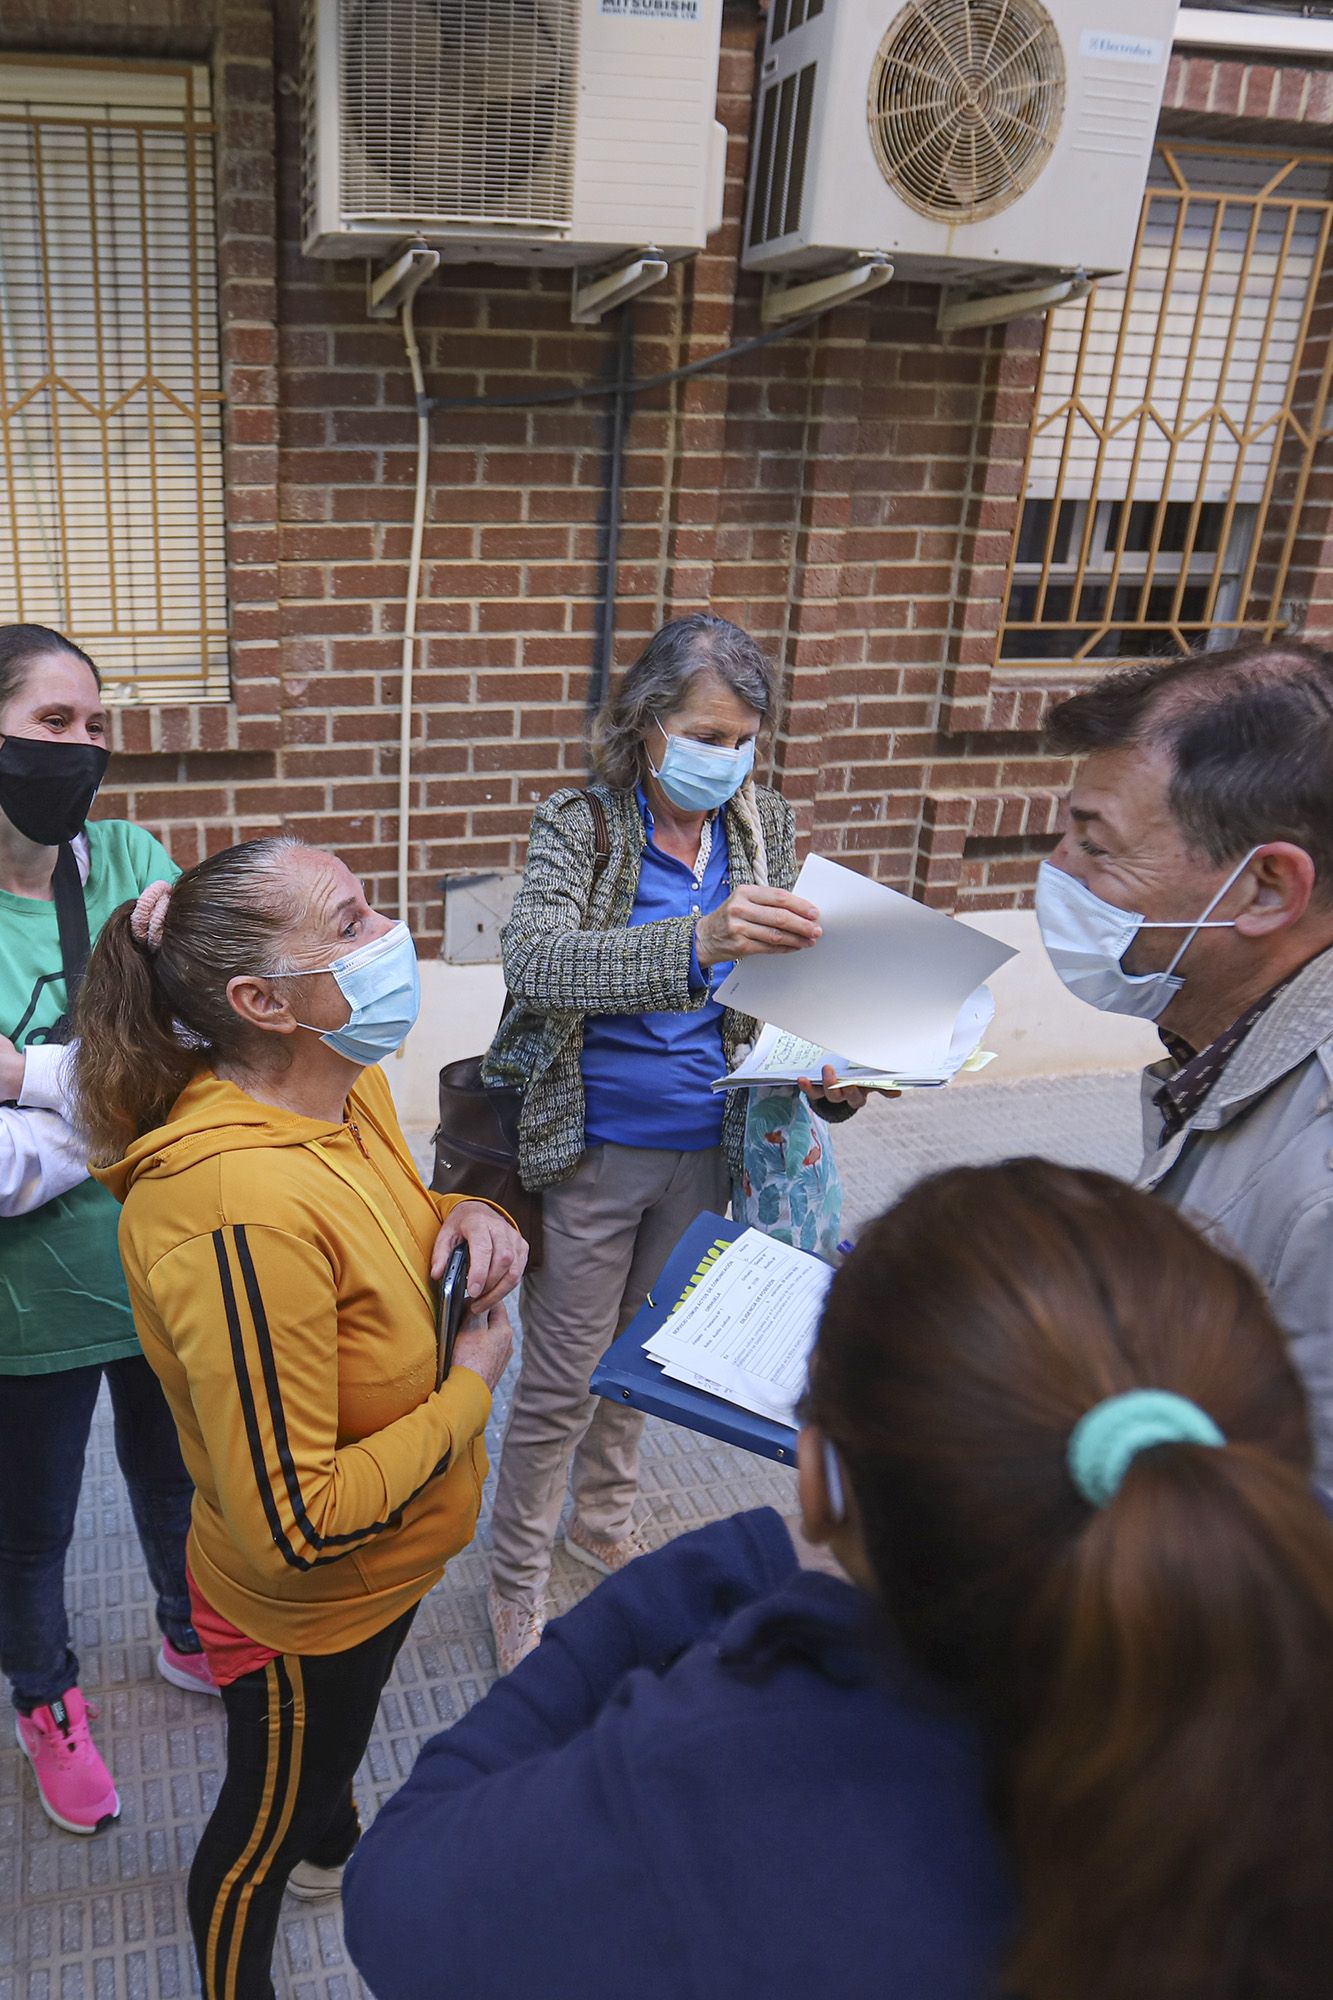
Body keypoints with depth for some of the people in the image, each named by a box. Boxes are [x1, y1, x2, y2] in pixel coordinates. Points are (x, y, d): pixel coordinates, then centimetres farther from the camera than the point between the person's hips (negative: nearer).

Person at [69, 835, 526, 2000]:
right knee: (262, 1820, 23)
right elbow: (292, 1525, -37)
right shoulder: (243, 1213, -41)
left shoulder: (347, 1088, -13)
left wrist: (467, 1219, -13)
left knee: (345, 1723, 38)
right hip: (300, 1608, -8)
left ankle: (335, 1847, 69)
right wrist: (472, 1391, -25)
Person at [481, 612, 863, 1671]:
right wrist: (695, 940, -49)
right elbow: (534, 963, -33)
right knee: (561, 1383, 7)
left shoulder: (766, 828, -1)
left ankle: (603, 1521, 48)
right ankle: (518, 1578, 30)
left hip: (703, 1148, 5)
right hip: (591, 1151, -5)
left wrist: (827, 1070, -14)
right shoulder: (579, 823, -16)